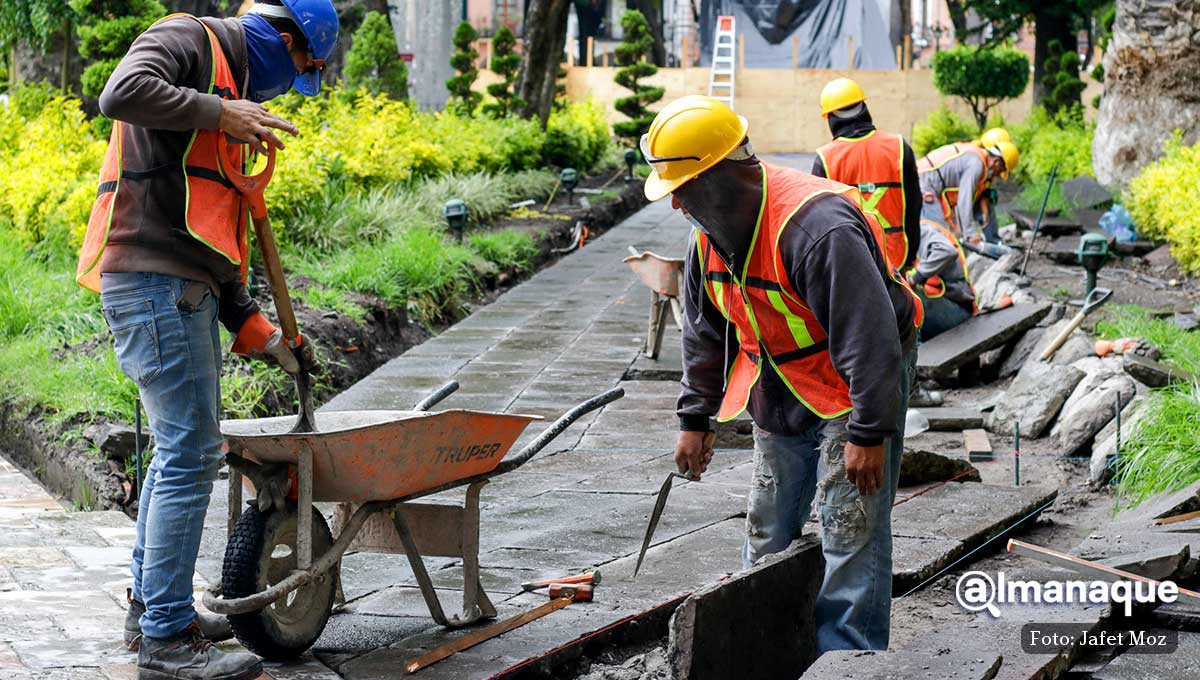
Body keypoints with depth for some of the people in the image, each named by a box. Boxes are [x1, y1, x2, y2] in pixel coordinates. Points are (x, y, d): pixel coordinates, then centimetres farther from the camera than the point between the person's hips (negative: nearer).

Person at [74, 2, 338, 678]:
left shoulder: (233, 91, 27)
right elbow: (124, 92, -25)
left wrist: (257, 329, 19)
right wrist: (217, 113, -15)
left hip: (186, 291, 10)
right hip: (153, 281, -10)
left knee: (181, 447, 19)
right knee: (191, 451, -10)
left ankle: (153, 606, 31)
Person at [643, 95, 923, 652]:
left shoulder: (817, 227, -31)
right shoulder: (710, 230, -3)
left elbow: (869, 337, -30)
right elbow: (705, 331, 11)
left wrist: (869, 434, -29)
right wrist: (695, 419, 11)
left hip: (854, 388, -8)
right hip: (781, 395, 8)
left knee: (851, 533, -9)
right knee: (766, 532, 13)